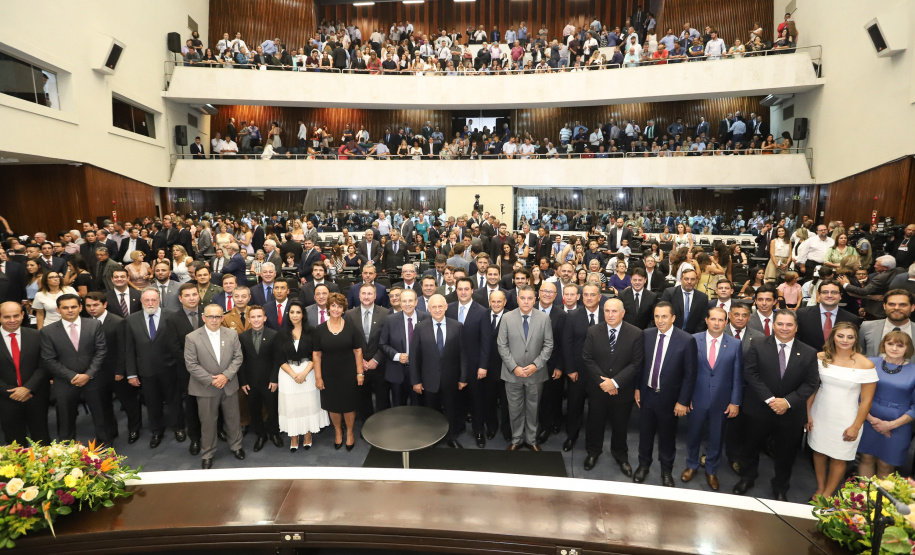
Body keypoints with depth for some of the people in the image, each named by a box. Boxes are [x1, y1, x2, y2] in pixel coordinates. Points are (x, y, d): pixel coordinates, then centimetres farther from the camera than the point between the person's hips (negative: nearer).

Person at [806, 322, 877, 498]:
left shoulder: (865, 365, -12)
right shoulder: (821, 357, -5)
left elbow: (866, 400, -7)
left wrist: (856, 427, -6)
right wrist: (807, 413, 0)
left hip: (844, 420, -2)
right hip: (819, 415, 2)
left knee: (837, 459, 9)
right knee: (819, 452, 15)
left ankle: (827, 495, 27)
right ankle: (820, 488, 33)